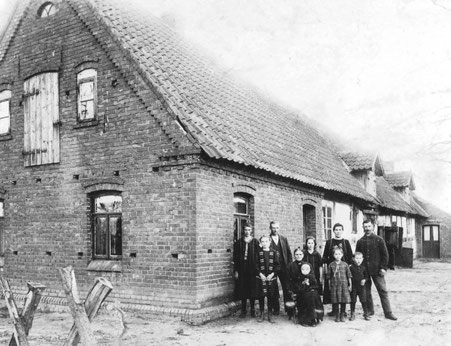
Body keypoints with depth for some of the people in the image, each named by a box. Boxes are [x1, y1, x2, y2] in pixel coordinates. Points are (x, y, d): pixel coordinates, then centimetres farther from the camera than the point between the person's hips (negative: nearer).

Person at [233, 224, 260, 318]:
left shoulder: (255, 242, 4)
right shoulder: (239, 242, 6)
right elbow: (235, 257, 5)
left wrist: (257, 268, -6)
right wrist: (236, 270, 0)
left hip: (252, 269, -1)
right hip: (242, 270, 1)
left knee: (252, 289, 2)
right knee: (242, 290, 3)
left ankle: (252, 309, 14)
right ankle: (243, 310, 12)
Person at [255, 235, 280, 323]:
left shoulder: (274, 252, 2)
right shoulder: (258, 253, 3)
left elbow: (278, 265, 1)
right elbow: (256, 265, 2)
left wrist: (272, 274, -10)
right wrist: (260, 274, -11)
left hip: (271, 277, 0)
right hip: (261, 278, 0)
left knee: (271, 296, 2)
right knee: (261, 296, 2)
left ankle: (270, 315, 13)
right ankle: (261, 314, 14)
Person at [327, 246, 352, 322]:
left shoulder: (345, 264, 2)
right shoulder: (331, 265, 2)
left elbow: (349, 275, 7)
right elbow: (329, 277, 7)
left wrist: (350, 285, 6)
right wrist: (329, 286, 6)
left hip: (344, 285, 0)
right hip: (334, 285, 0)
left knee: (344, 301, 3)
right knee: (335, 302, 0)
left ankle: (342, 315, 17)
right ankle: (337, 316, 13)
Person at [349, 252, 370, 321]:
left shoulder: (363, 267, 2)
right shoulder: (351, 267, -6)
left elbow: (366, 276, 12)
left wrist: (364, 280, -7)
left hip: (362, 287, 1)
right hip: (353, 287, -1)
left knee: (363, 301, 3)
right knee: (353, 301, 6)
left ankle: (366, 314, 16)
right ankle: (352, 314, 18)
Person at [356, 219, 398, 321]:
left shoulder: (379, 240, 0)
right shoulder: (360, 241, 8)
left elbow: (385, 254, 0)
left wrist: (383, 267, -7)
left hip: (377, 270, -3)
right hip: (364, 271, 3)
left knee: (383, 291, -2)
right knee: (366, 292, 8)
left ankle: (388, 312, 4)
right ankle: (370, 310, 22)